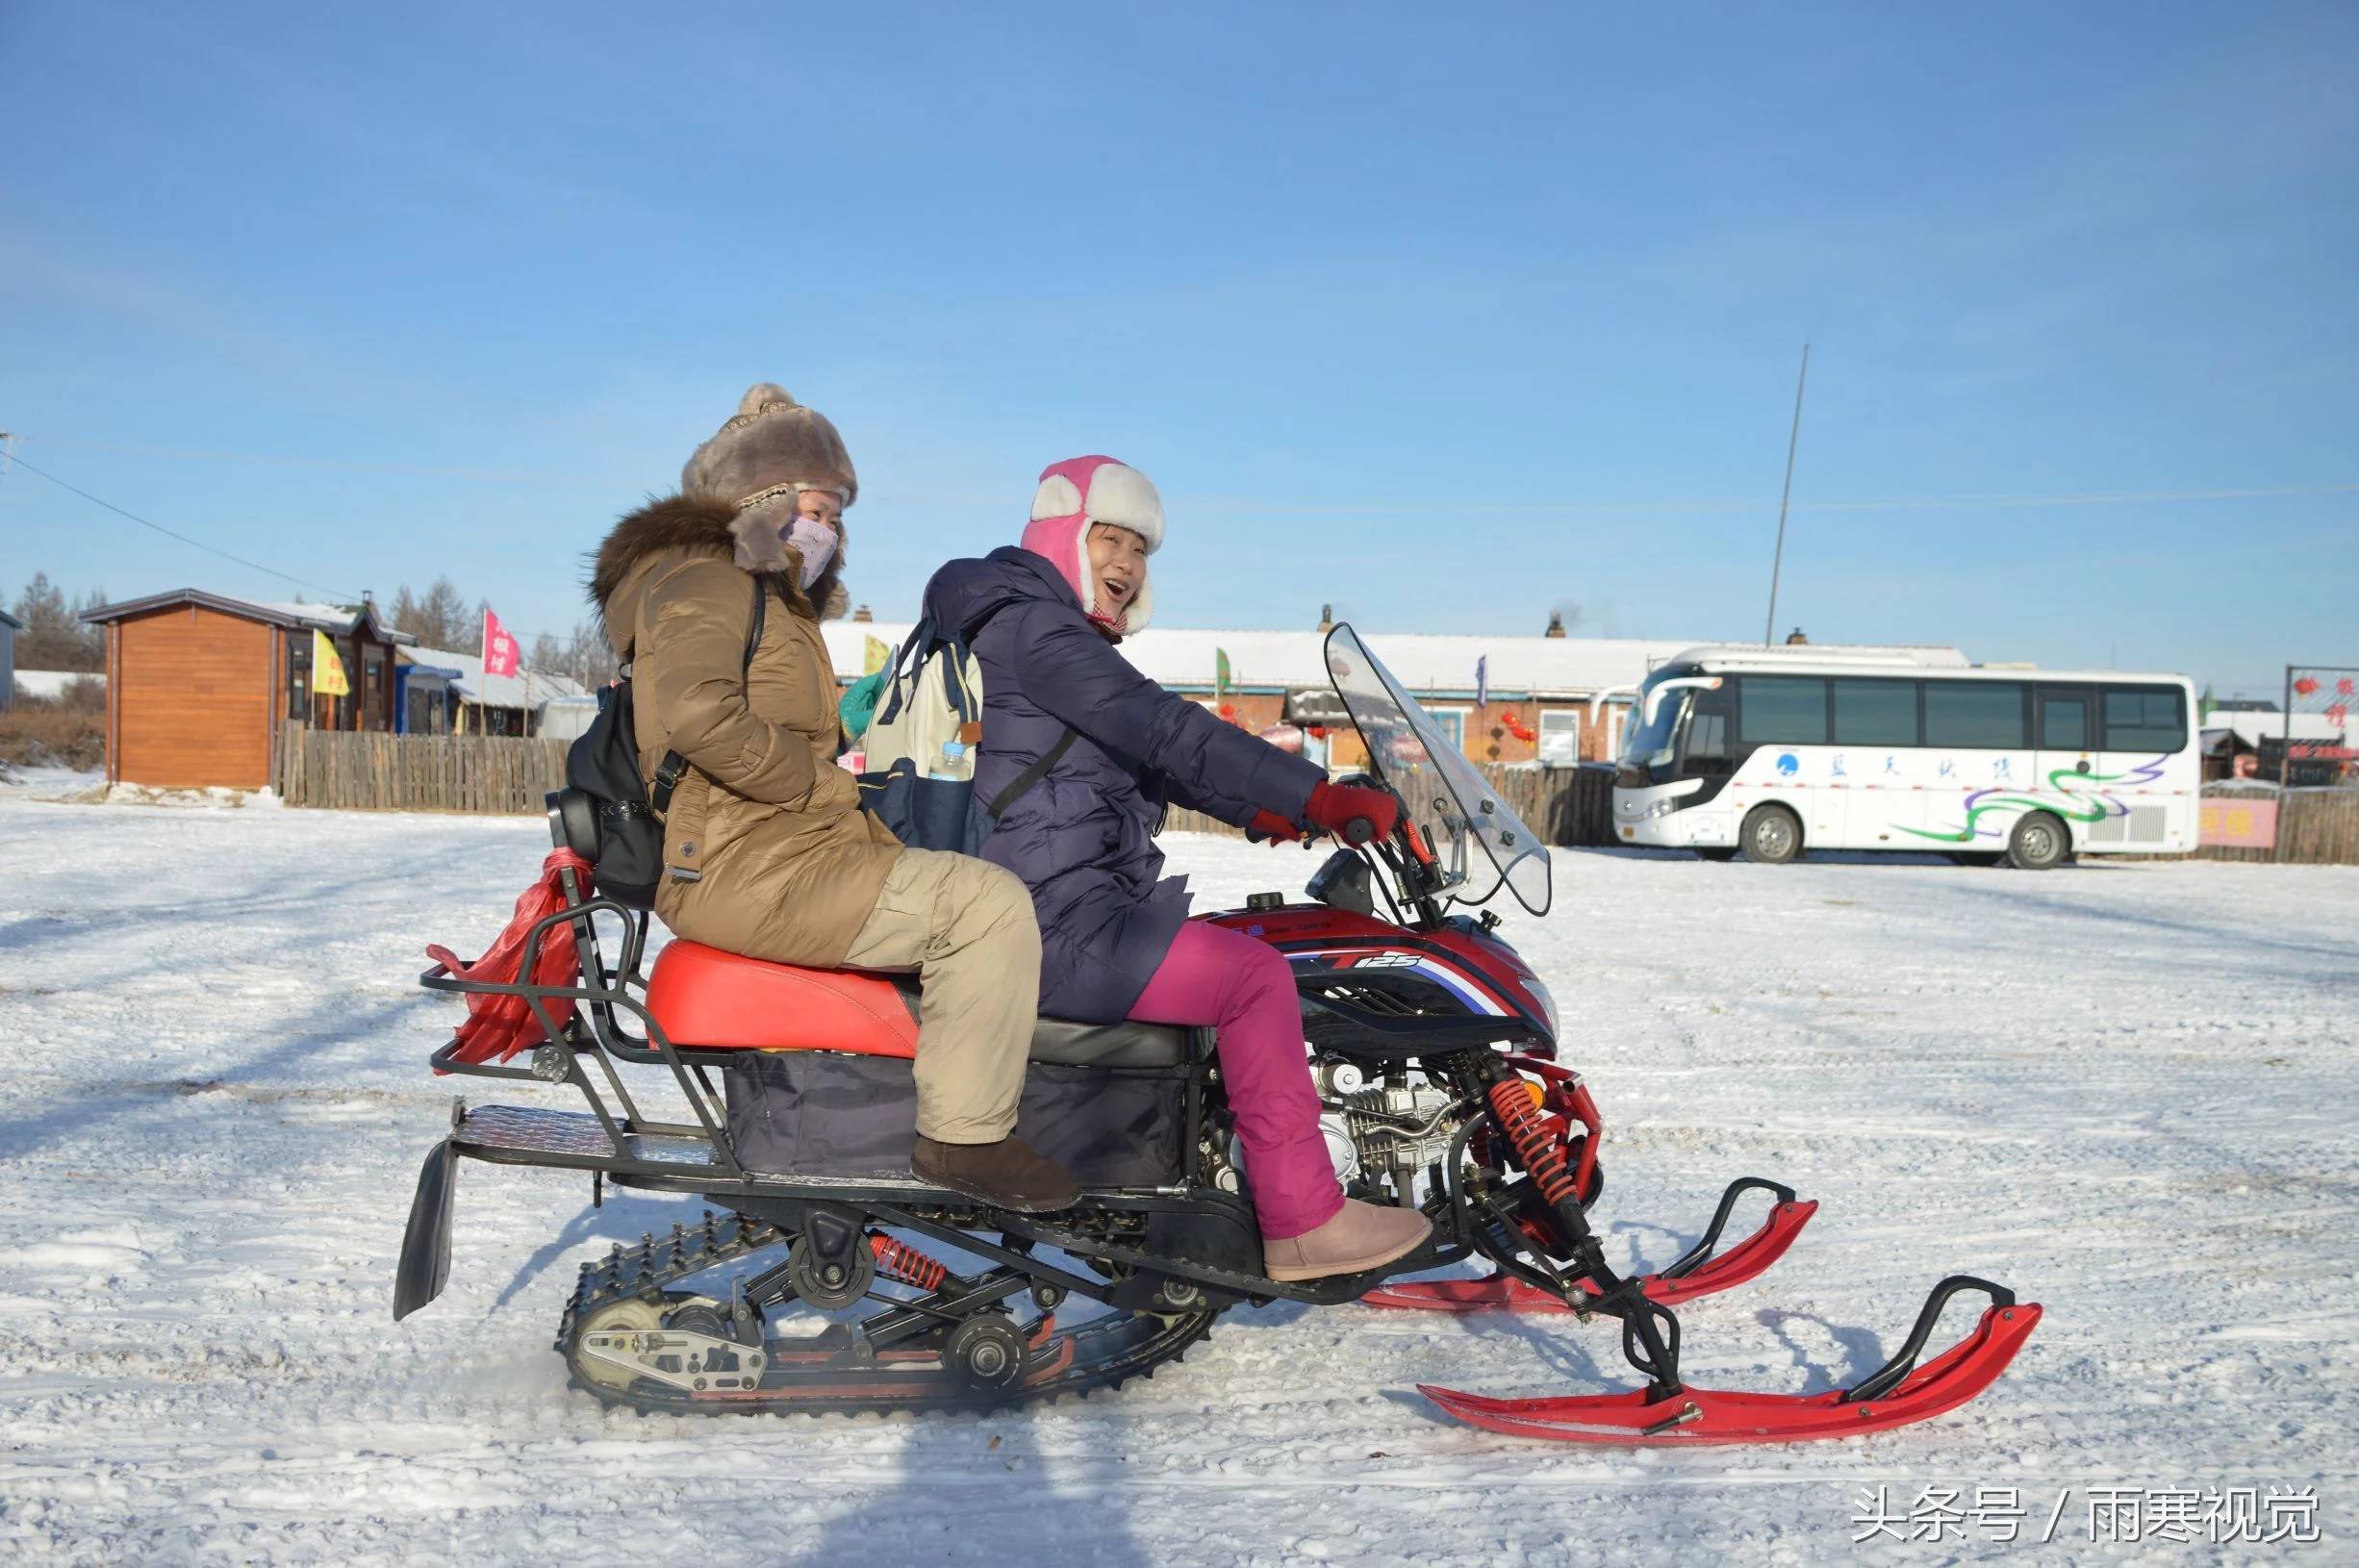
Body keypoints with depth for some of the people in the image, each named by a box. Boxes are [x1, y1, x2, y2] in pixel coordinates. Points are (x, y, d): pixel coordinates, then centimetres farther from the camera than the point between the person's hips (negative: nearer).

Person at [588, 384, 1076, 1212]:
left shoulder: (772, 601, 25)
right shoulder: (705, 580, -8)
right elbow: (695, 709, -28)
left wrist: (862, 818, 9)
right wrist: (820, 784, -18)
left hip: (772, 846, 11)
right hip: (741, 868, -11)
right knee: (989, 904, -20)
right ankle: (964, 1135, -14)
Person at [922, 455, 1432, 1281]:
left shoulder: (1054, 635, 22)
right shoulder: (1027, 624, -12)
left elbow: (1143, 756, 25)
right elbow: (1161, 729, -22)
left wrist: (1261, 810, 15)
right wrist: (1317, 795, -24)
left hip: (1056, 912, 11)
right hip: (1053, 928, -11)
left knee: (1231, 953, 21)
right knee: (1253, 974, -13)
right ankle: (1303, 1221, -7)